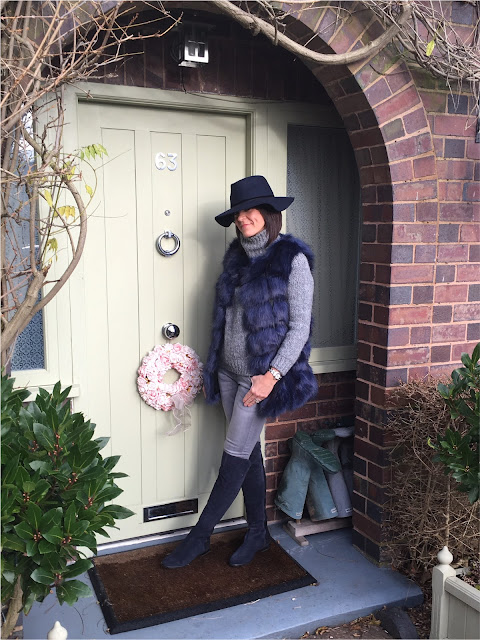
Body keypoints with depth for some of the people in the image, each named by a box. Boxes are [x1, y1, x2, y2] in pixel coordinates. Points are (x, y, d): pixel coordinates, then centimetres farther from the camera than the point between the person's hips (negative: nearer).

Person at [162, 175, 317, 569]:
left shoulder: (292, 259, -11)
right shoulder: (237, 257, 9)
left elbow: (300, 326, -13)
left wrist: (272, 375, -20)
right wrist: (213, 367, 13)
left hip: (263, 374, -6)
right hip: (229, 370, 7)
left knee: (235, 455, 2)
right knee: (249, 451, 14)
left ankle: (200, 536, 18)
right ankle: (258, 533, 30)